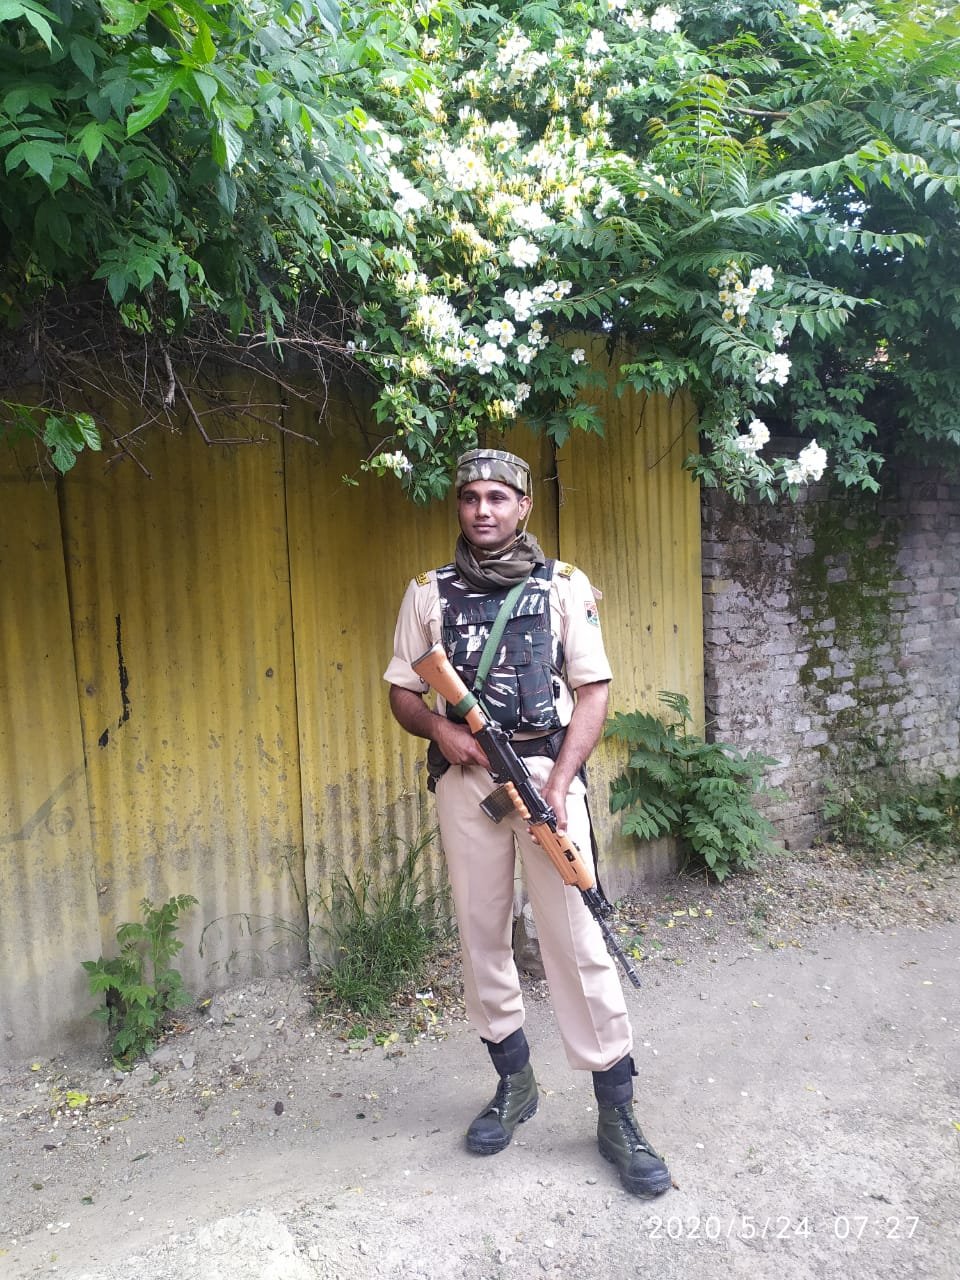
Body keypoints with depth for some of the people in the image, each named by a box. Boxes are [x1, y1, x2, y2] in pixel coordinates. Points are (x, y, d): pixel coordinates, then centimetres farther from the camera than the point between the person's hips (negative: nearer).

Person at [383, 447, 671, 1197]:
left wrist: (559, 781, -12)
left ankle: (617, 1113, 12)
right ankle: (515, 1083, 31)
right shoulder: (429, 593, 8)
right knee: (481, 933, 10)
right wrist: (439, 728, -11)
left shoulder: (565, 586, 3)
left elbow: (593, 690, -1)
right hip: (464, 776, 3)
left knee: (577, 936, -2)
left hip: (546, 771, -2)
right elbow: (402, 691, 10)